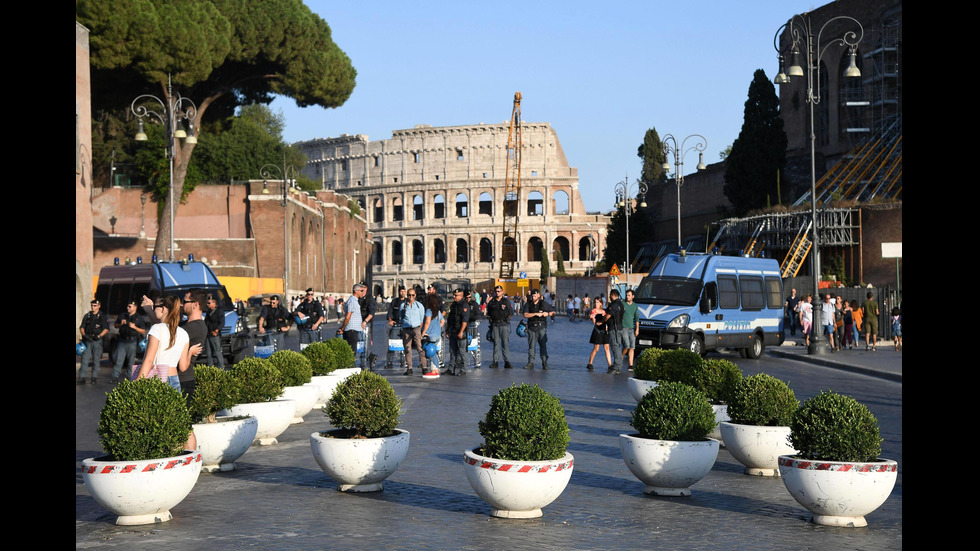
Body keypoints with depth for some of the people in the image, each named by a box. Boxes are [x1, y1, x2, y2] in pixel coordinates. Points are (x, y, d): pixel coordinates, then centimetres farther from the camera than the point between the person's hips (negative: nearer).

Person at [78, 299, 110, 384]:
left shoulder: (102, 316, 3)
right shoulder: (87, 315, 13)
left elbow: (106, 329, -1)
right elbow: (82, 327, 13)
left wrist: (99, 336, -16)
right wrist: (84, 334, -7)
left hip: (97, 340, -2)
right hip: (87, 340, 3)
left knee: (96, 360, 1)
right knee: (84, 359, -5)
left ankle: (94, 377, 8)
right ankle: (82, 377, -7)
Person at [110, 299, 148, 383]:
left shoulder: (140, 318, 3)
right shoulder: (122, 315, 15)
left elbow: (143, 331, 0)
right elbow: (115, 325, 22)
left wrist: (134, 327, -14)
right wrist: (120, 324, 1)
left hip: (132, 342, -3)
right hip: (122, 341, 3)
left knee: (131, 361, 0)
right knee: (119, 360, -3)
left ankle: (129, 378, 7)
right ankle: (115, 377, -3)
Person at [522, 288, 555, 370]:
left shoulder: (543, 303, 6)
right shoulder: (528, 304, 6)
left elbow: (553, 312, 11)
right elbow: (525, 315, -7)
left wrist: (548, 313, -10)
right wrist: (536, 314, -16)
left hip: (541, 327, -1)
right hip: (532, 327, 1)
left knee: (543, 345, -3)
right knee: (531, 345, 0)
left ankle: (544, 363, 1)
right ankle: (530, 363, 3)